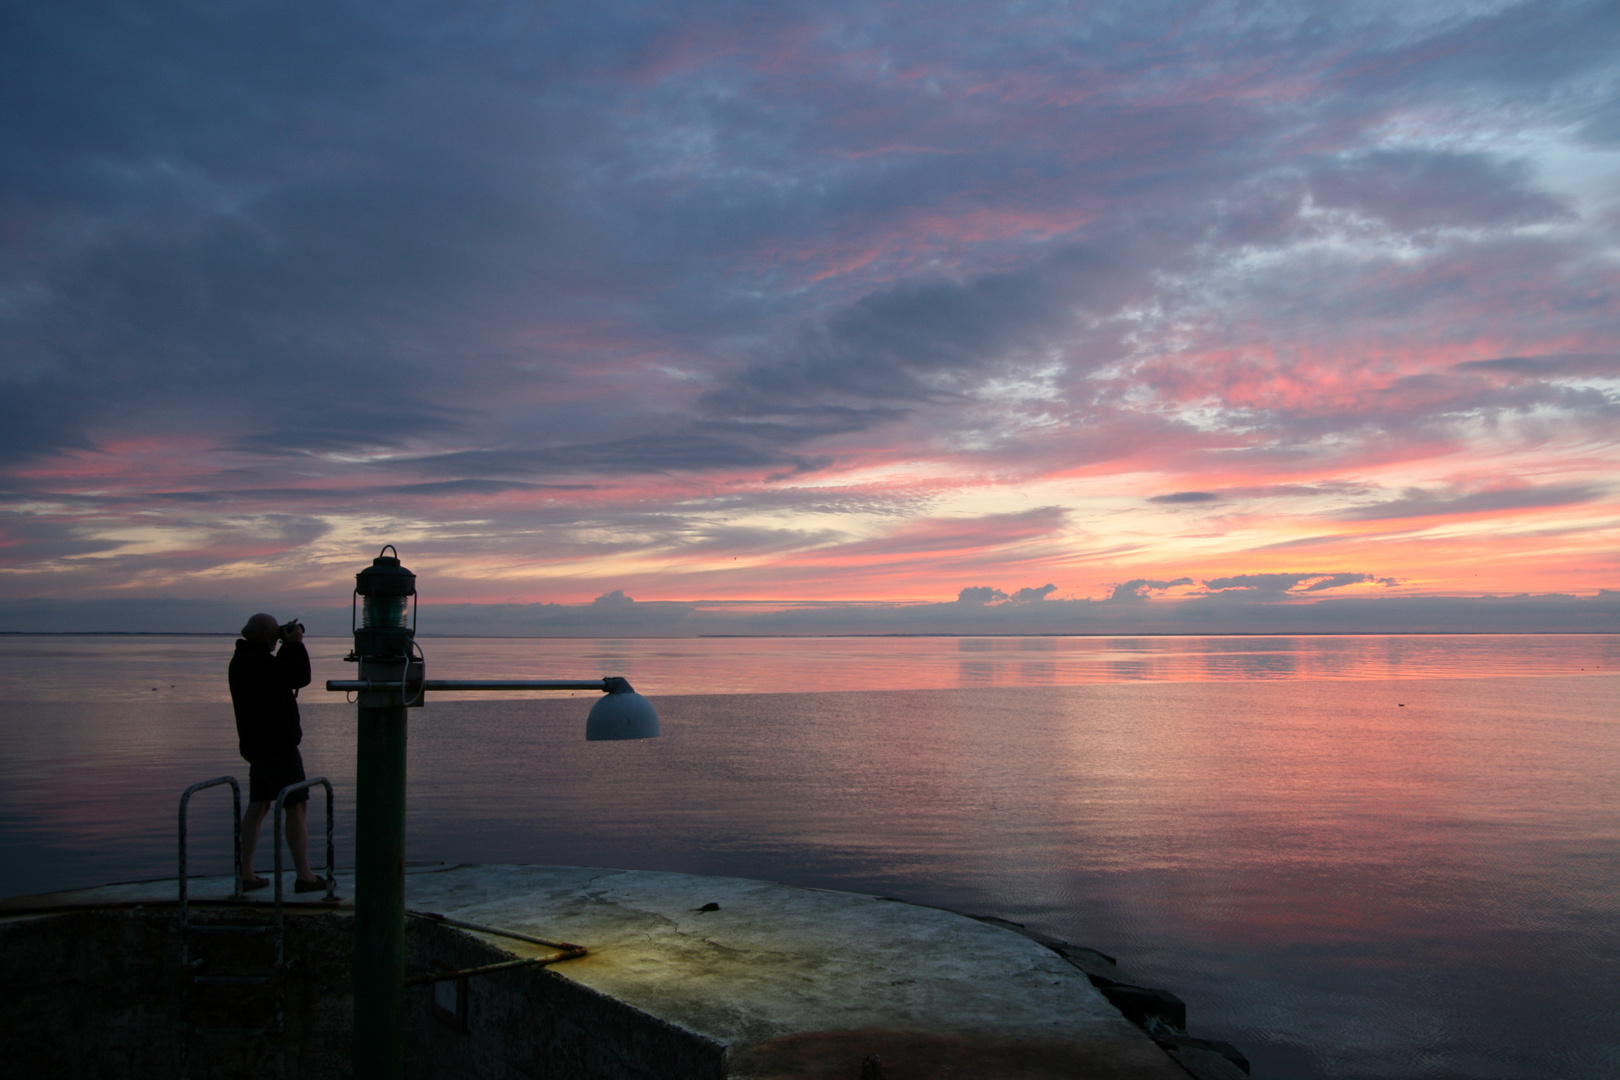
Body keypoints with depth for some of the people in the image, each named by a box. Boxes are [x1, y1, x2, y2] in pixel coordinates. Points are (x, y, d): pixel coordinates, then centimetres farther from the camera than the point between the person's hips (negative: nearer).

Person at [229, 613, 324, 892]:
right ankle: (304, 876, -6)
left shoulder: (242, 660, 12)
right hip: (277, 744, -10)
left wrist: (289, 647, 13)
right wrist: (296, 644, -10)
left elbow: (282, 671, 22)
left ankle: (246, 874, 16)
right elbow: (300, 677, -20)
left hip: (257, 744, 10)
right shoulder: (259, 662, -20)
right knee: (297, 806, -6)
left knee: (258, 806, 13)